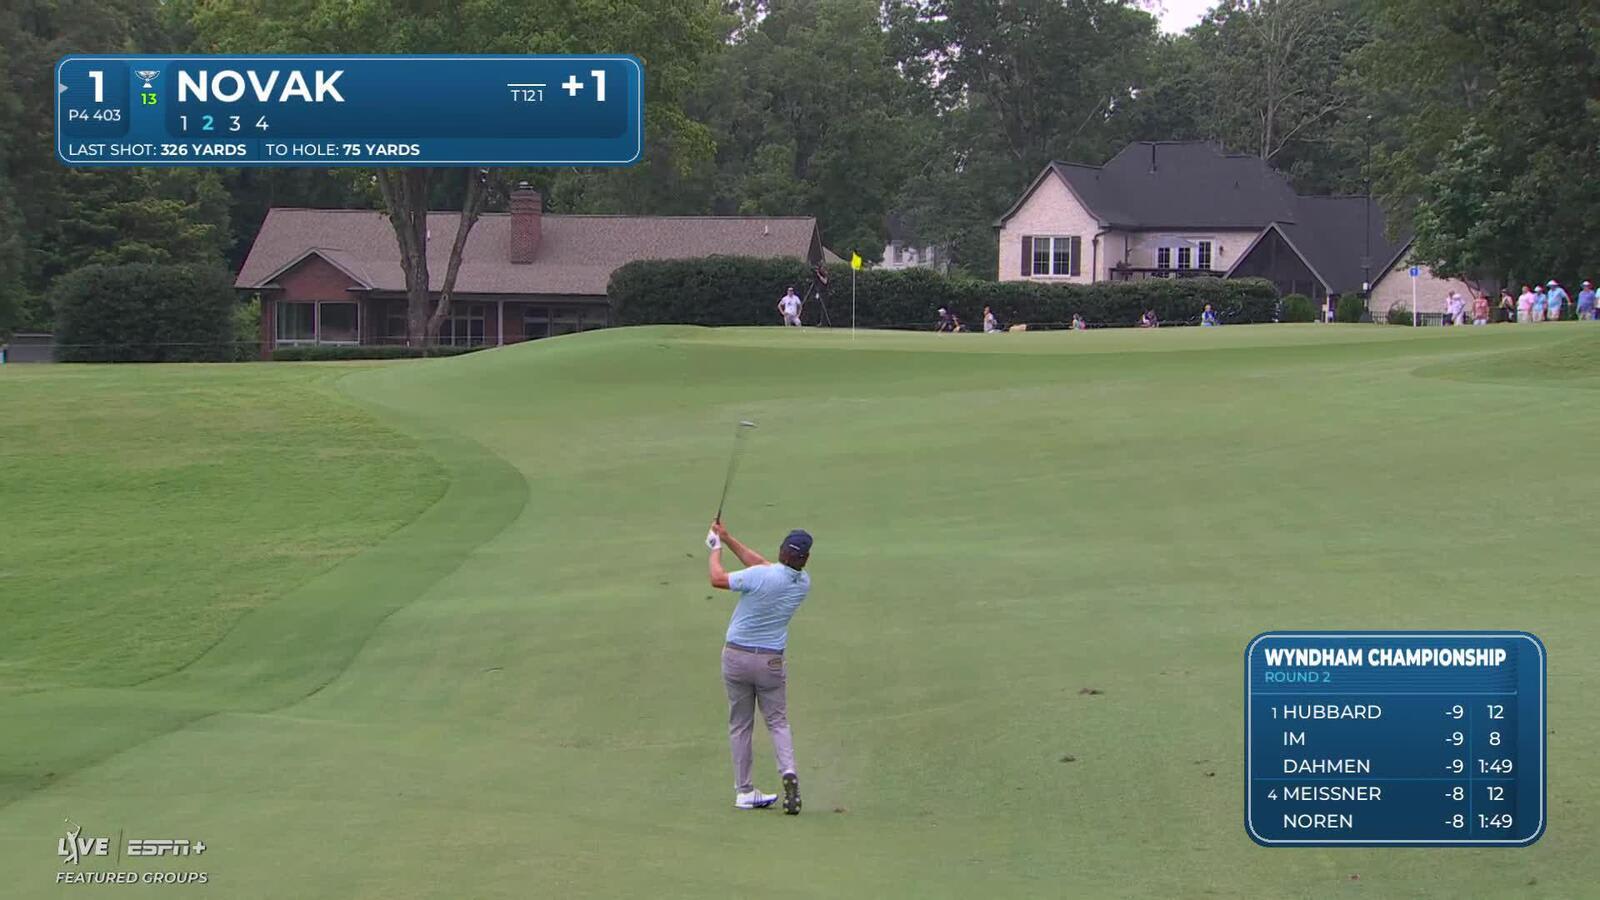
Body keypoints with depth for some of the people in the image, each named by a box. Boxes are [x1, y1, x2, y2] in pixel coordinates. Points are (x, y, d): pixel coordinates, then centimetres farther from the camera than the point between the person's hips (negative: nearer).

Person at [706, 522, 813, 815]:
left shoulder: (760, 576, -19)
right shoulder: (803, 583, -2)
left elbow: (718, 579, -4)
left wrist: (716, 549, 13)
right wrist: (728, 539, 15)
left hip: (736, 656, -2)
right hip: (770, 661, 2)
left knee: (740, 726, 9)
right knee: (778, 722, 12)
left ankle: (744, 792, 10)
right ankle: (788, 771, -15)